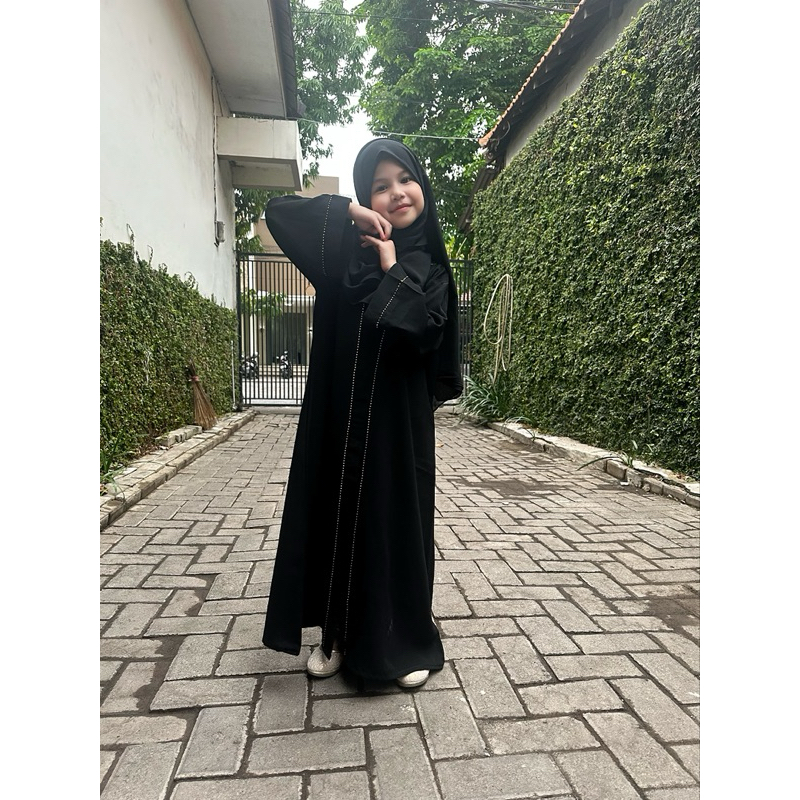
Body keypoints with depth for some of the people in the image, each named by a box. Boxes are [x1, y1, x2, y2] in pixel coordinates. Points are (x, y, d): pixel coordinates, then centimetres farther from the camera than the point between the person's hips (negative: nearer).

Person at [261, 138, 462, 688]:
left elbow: (421, 334, -12)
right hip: (338, 414, 1)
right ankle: (338, 634, 29)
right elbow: (277, 210, 3)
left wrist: (392, 269, -8)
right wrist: (348, 209, -5)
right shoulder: (345, 249, 7)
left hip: (397, 418, -1)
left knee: (397, 520, 6)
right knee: (337, 515, 8)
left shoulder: (430, 267, 5)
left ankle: (403, 642, 25)